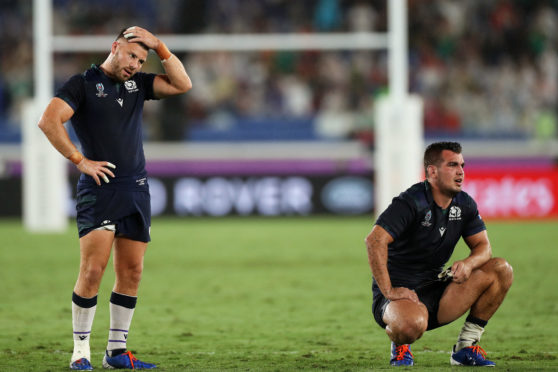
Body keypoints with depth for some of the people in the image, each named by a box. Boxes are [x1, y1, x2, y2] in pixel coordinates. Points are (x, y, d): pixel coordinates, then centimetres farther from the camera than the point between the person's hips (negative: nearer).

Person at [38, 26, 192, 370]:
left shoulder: (137, 84, 15)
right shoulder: (83, 84, -2)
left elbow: (182, 85, 8)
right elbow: (49, 121, -13)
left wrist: (159, 46, 0)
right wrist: (80, 160, -14)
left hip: (136, 191, 6)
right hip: (99, 188, -6)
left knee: (131, 273, 4)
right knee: (93, 270, -12)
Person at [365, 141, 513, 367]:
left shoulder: (465, 205, 6)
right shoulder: (411, 202, -18)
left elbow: (483, 246, 10)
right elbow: (375, 240, -28)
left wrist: (468, 264, -15)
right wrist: (388, 291, -31)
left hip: (436, 293, 7)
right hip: (401, 293, -7)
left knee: (501, 270, -6)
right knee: (412, 325, -42)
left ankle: (465, 348, 0)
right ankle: (400, 346, 0)